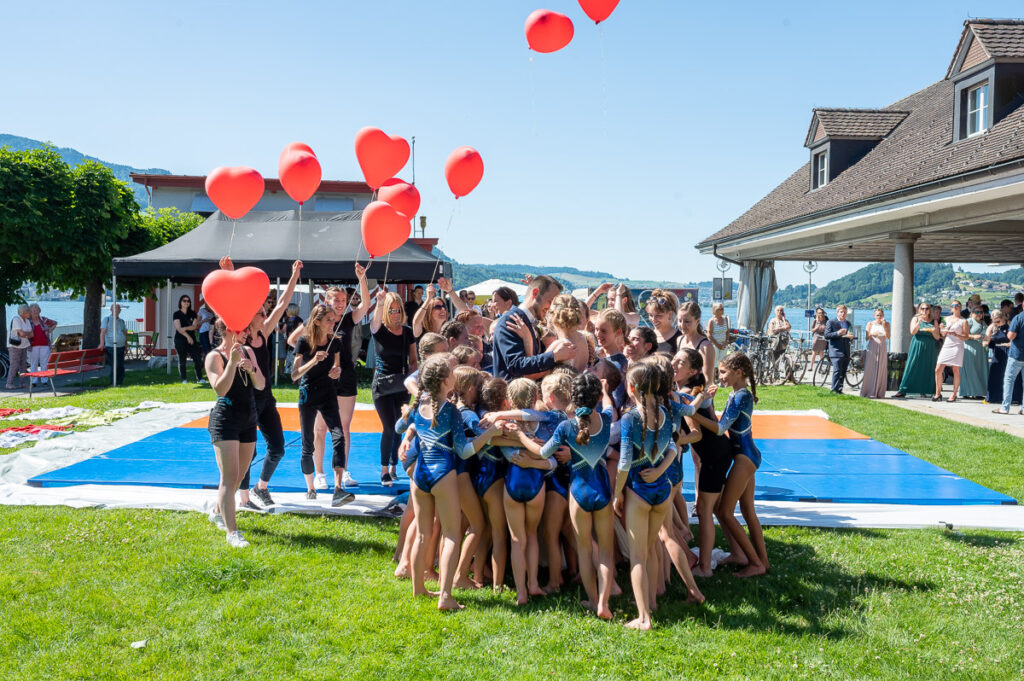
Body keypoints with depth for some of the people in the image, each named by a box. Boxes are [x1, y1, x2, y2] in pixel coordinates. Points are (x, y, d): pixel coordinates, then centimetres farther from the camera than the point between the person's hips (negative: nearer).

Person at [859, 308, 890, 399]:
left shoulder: (886, 324, 7)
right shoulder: (870, 324, 4)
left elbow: (888, 336, -5)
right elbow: (866, 338, 0)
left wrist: (884, 326, -13)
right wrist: (872, 334, -19)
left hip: (882, 349, 2)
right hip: (872, 349, -2)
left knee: (881, 371, 0)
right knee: (870, 370, -6)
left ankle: (879, 393, 4)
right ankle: (869, 392, -3)